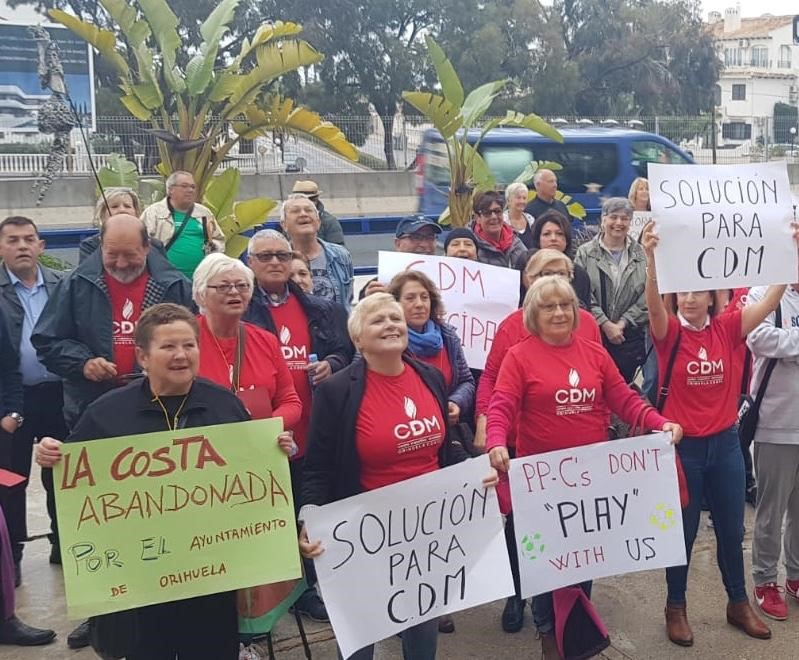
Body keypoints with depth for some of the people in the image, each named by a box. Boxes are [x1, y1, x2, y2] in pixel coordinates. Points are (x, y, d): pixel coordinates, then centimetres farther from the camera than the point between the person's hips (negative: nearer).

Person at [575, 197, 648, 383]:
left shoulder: (641, 255, 7)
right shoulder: (585, 253, 3)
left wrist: (623, 323, -9)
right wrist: (605, 324, -12)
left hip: (631, 335, 1)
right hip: (594, 335, -1)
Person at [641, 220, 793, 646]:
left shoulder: (726, 329, -1)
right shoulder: (669, 332, -10)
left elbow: (771, 299, -8)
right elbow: (653, 304, -30)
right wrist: (651, 257, -46)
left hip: (725, 443, 4)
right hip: (682, 445, -3)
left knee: (732, 530, 18)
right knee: (683, 532, 10)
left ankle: (738, 603, 37)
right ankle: (676, 607, 29)